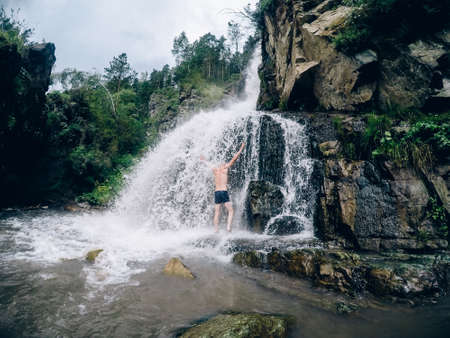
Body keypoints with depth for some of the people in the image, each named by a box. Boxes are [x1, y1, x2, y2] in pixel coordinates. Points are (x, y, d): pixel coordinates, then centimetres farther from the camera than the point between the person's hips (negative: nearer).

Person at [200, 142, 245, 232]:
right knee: (231, 211, 2)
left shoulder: (215, 170, 15)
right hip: (224, 191, -5)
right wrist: (241, 148, 12)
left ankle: (216, 230, 7)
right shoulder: (224, 168, 4)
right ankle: (228, 227, -13)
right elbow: (234, 158, 5)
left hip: (216, 192, 5)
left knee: (217, 213, 7)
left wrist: (203, 160, 56)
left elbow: (209, 165, 36)